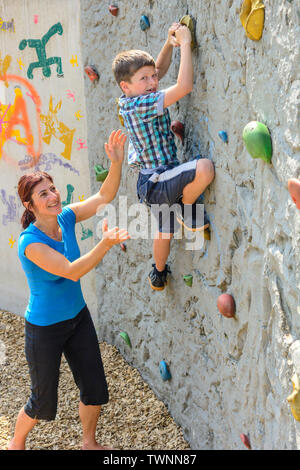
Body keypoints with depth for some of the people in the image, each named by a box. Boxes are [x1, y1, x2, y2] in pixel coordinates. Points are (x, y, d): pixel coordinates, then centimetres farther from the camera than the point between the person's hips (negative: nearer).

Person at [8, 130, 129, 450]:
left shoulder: (65, 218, -8)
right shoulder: (30, 241, -26)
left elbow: (105, 195, -8)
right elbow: (71, 271, -35)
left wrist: (116, 162, -24)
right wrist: (105, 244, -48)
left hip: (78, 318, 6)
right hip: (44, 329, -6)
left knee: (95, 391, 13)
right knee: (43, 404, 12)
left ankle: (88, 442, 41)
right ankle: (16, 442, 44)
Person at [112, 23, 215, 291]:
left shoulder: (132, 101, 5)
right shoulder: (139, 104, -24)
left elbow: (159, 69, 21)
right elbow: (185, 86, -31)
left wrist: (170, 44, 5)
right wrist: (185, 44, -22)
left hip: (155, 183, 10)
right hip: (155, 182, -10)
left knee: (165, 230, 28)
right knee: (205, 168, -32)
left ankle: (159, 274, 49)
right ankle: (187, 211, -5)